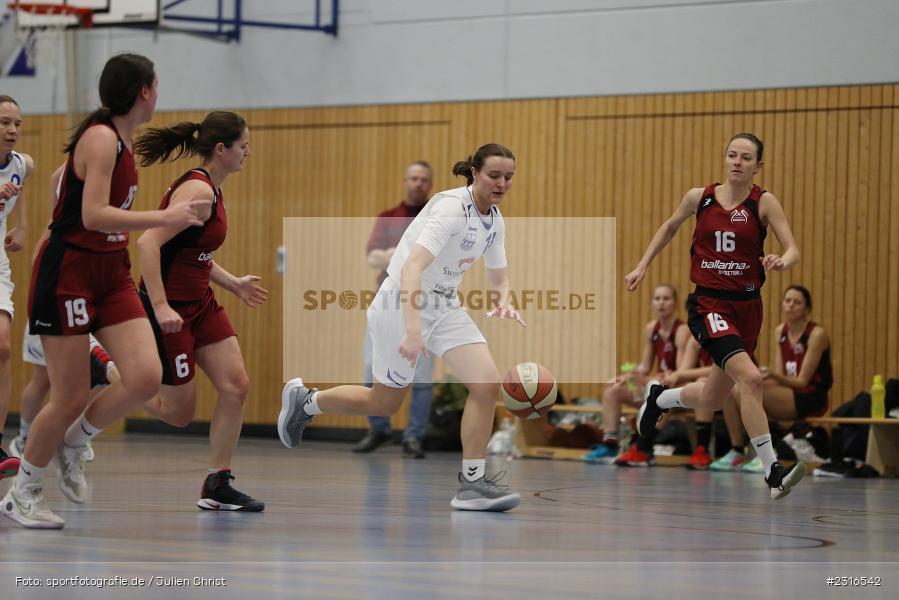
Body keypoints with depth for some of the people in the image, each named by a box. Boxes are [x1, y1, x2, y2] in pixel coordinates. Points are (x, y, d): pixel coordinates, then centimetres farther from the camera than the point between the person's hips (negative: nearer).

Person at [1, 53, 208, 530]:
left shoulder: (121, 139, 11)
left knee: (146, 377, -9)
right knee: (71, 397, -5)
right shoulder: (100, 138, -16)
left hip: (110, 274, 8)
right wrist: (164, 218, -31)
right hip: (68, 272, -8)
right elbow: (93, 215, -27)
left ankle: (73, 443, 15)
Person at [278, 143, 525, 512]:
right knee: (384, 403, 6)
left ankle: (472, 482, -5)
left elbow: (500, 278, 17)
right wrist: (412, 330, -46)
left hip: (444, 306, 7)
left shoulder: (494, 220, 3)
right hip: (403, 302, -7)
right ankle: (304, 400, 32)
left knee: (487, 383, -12)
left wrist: (504, 302, -8)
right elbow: (411, 268, -35)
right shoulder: (452, 208, -24)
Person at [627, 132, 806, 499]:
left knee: (712, 400, 16)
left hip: (746, 306, 3)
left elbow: (792, 249, -12)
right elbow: (670, 227, 20)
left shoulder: (763, 203, -3)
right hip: (708, 304, -3)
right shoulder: (700, 197, 0)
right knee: (750, 378, -25)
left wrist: (782, 262, -35)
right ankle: (773, 472, -25)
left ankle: (659, 399, 49)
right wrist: (642, 267, 18)